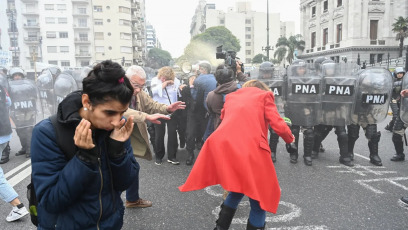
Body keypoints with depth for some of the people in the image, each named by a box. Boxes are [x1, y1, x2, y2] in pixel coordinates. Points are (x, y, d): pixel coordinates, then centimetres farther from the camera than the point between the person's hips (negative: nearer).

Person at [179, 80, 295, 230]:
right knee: (259, 199, 10)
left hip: (222, 145, 6)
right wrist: (290, 138, 23)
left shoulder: (231, 96, 27)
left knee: (237, 190, 26)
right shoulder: (264, 95, 13)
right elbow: (278, 125, 4)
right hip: (250, 148, -5)